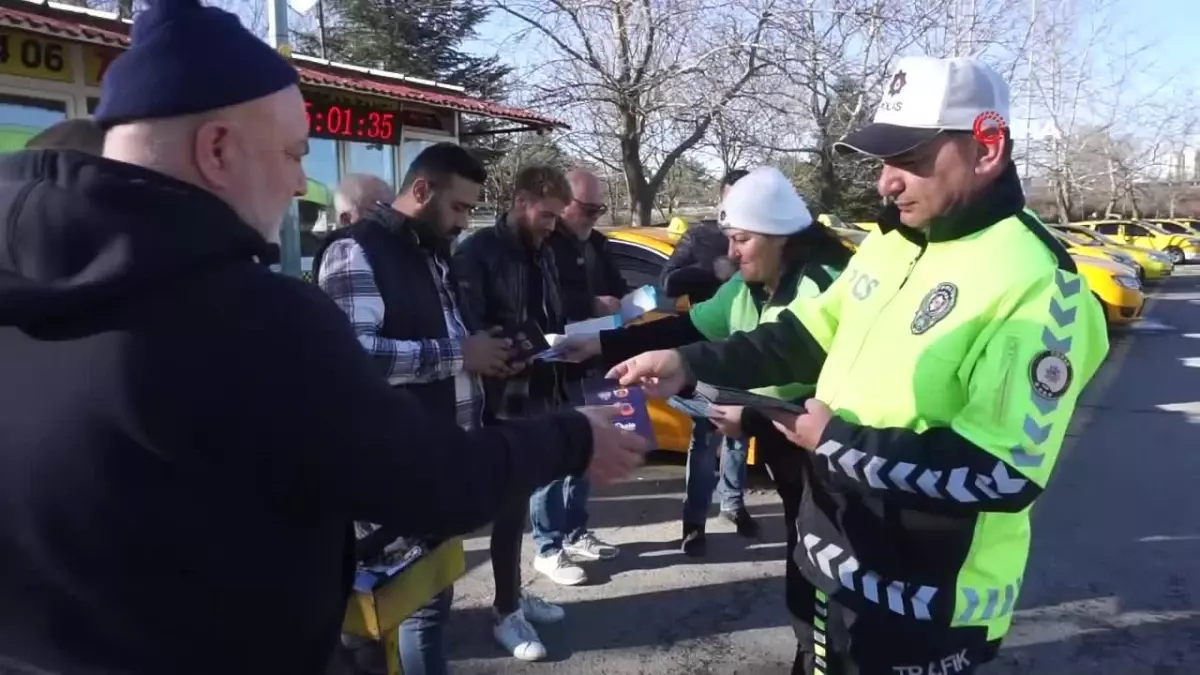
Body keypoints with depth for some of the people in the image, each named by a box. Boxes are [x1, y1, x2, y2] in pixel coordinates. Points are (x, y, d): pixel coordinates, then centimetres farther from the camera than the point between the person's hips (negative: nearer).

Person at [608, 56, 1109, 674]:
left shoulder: (1035, 284, -22)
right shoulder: (888, 242, 3)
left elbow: (1007, 472, -28)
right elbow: (805, 336, 9)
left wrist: (840, 441, -24)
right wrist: (691, 363, -5)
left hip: (923, 603, -7)